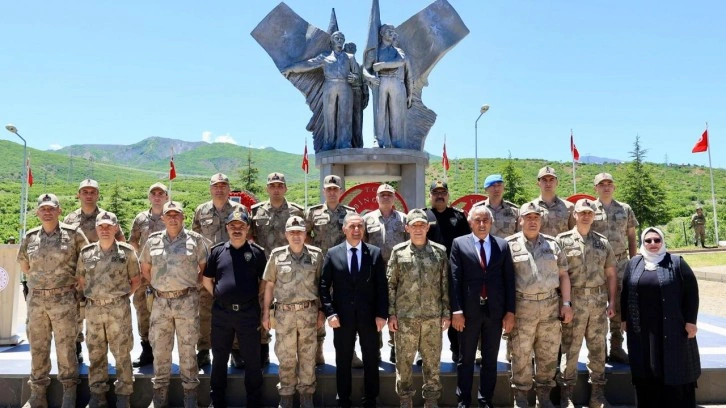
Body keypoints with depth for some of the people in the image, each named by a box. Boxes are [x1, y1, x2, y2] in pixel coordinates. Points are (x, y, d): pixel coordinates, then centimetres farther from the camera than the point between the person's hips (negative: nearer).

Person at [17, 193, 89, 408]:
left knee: (66, 346, 2)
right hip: (36, 299, 3)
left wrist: (76, 282, 6)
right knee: (37, 347, 11)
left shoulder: (73, 234, -3)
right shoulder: (30, 238, 7)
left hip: (64, 299, -3)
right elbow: (24, 266, 21)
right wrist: (39, 281, 15)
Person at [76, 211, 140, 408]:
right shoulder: (86, 252, 5)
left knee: (122, 353, 2)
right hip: (93, 309, 3)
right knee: (95, 353, 11)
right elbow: (81, 279, 15)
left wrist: (123, 295, 0)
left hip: (119, 308, -3)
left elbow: (136, 279, 5)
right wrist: (91, 296, 7)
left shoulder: (126, 252, -2)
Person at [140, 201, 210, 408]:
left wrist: (193, 284, 0)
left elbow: (205, 267, 6)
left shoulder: (195, 239, -1)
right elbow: (145, 269, 18)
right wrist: (157, 286, 10)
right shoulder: (153, 241, 7)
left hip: (187, 301, -3)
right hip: (160, 302, 3)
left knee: (187, 348, 5)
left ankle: (190, 391, 17)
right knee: (159, 348, 9)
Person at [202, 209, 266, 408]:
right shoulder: (216, 251, 5)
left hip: (249, 313, -2)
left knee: (252, 359, 5)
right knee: (219, 358, 13)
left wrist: (254, 296, 2)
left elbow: (265, 280, 6)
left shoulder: (257, 252, 0)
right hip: (221, 313, 2)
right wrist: (218, 295, 5)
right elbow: (206, 279, 12)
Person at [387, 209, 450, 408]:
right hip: (405, 316, -1)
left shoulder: (440, 251, 4)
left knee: (432, 361, 8)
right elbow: (390, 284, 2)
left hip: (433, 316, 1)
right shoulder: (398, 251, 2)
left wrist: (447, 313, 2)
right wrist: (391, 314, -2)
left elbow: (446, 284, 6)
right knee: (404, 361, 6)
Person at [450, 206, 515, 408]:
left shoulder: (502, 245, 6)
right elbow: (455, 279, -5)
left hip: (495, 311, 2)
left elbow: (509, 279, 5)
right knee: (466, 360, 10)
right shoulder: (459, 244, 0)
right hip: (469, 310, -2)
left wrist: (510, 311, 0)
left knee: (490, 360, 11)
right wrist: (456, 310, -11)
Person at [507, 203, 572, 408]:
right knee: (521, 355, 5)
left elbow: (563, 275, 11)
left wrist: (566, 303, 4)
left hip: (551, 305, 3)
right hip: (522, 306, -3)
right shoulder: (510, 244, -1)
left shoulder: (552, 243, 9)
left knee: (548, 354, 11)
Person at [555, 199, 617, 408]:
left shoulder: (603, 242, 11)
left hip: (599, 301, 4)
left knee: (598, 348, 10)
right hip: (574, 301, -4)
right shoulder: (563, 240, -1)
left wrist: (612, 301, 6)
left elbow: (611, 274, 13)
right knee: (570, 349, 1)